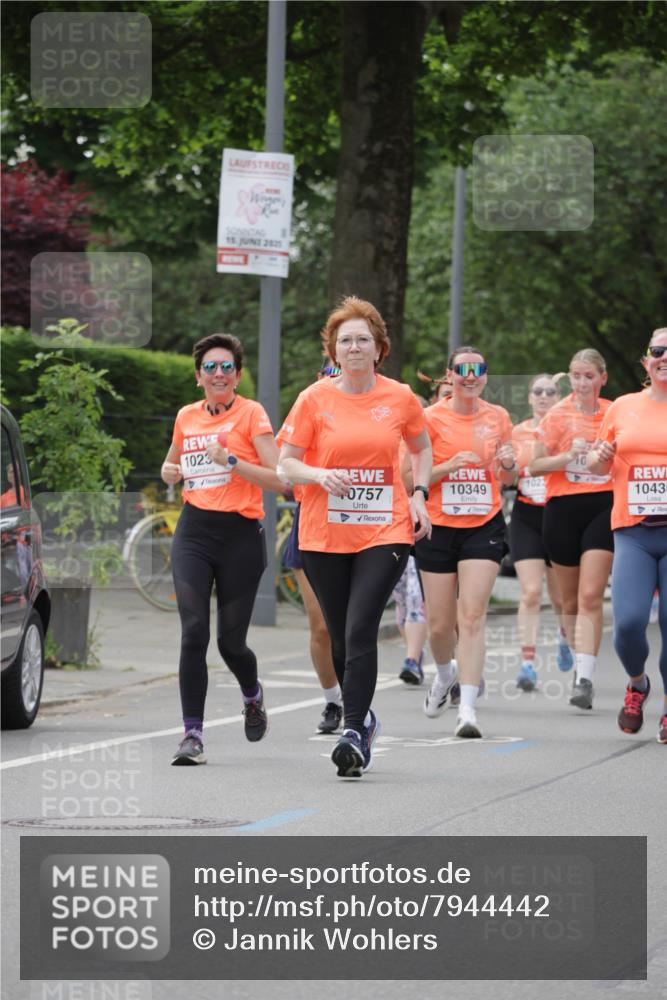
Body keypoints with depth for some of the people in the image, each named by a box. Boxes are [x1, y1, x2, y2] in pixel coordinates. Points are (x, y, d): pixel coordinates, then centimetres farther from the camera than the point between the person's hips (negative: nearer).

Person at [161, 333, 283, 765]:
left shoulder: (251, 414, -3)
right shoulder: (187, 417, 11)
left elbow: (278, 478, -11)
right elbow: (172, 464, 31)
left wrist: (230, 460, -19)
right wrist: (171, 471, 7)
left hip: (241, 535, -3)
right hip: (194, 531, 3)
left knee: (231, 641, 4)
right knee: (193, 632, -13)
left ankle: (253, 696, 38)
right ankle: (193, 734, -13)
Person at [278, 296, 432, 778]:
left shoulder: (401, 398, 2)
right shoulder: (315, 399, -1)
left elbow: (422, 449, 21)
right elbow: (285, 466, 1)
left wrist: (419, 494, 6)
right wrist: (320, 475, -18)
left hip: (385, 532, -1)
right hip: (325, 535, 1)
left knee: (360, 631, -16)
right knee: (341, 638, 9)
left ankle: (354, 733, -17)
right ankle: (363, 718, 31)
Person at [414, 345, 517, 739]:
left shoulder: (498, 417, 6)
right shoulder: (431, 418, -3)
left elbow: (507, 479, 16)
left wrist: (509, 464, -6)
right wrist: (449, 466, -19)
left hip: (484, 527, 0)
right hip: (439, 528, 0)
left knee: (472, 617, -13)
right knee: (440, 624, 7)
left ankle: (468, 708, -17)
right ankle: (445, 674, 41)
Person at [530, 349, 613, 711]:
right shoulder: (558, 415, 3)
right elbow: (535, 465, -1)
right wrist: (569, 456, -15)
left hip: (604, 507, -1)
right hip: (563, 508, 1)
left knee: (590, 596, -14)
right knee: (571, 599, 9)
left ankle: (584, 680, -20)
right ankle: (579, 664, 28)